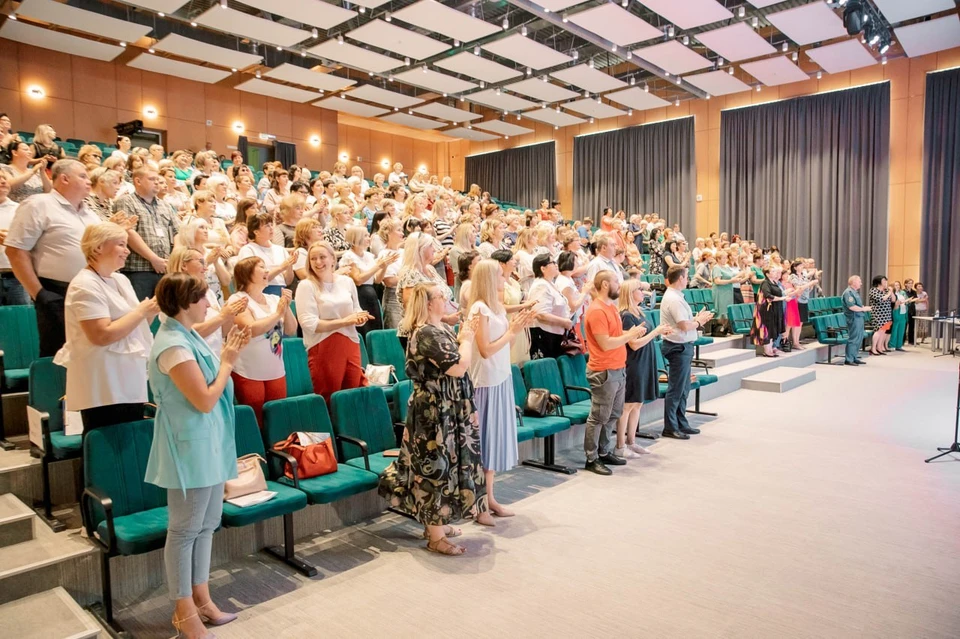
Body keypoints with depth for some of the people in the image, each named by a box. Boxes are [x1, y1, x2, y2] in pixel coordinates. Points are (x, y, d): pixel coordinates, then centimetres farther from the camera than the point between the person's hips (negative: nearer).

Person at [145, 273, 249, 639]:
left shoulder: (187, 336, 8)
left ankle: (201, 598, 31)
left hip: (208, 443, 10)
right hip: (190, 447, -10)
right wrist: (228, 361, -11)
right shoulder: (173, 345, -22)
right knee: (185, 530, 5)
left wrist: (227, 355, 4)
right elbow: (205, 400, -22)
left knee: (207, 524, 17)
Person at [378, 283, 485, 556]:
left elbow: (455, 359, 17)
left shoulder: (440, 328, 10)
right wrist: (467, 339, -11)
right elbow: (459, 368, -24)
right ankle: (435, 537, 11)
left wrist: (464, 337, 5)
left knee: (443, 464, 18)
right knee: (437, 467, -1)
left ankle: (436, 522, 32)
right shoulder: (426, 333, -21)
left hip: (447, 409, 10)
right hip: (435, 411, -10)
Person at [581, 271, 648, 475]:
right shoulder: (596, 311, -18)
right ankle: (591, 459, 10)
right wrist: (630, 335, -14)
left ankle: (604, 452, 29)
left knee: (614, 414, 17)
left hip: (618, 369, 10)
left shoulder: (611, 307, 13)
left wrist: (631, 332, 3)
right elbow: (606, 344, -22)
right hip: (604, 372, -10)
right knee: (599, 417, -1)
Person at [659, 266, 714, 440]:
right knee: (676, 389, -2)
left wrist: (697, 319, 3)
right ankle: (670, 428, 7)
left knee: (683, 388, 17)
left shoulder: (674, 296, 12)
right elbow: (685, 326, -23)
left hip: (682, 347, 10)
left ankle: (681, 424, 26)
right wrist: (699, 321, -5)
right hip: (679, 347, -10)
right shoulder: (674, 299, -19)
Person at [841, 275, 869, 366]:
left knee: (859, 338, 15)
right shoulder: (848, 292, -15)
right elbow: (851, 306, -24)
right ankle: (848, 360, -3)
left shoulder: (855, 292, 17)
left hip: (859, 317, 10)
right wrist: (863, 309, -14)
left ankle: (854, 358, 23)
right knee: (853, 339, -8)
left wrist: (865, 308, 8)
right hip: (853, 318, -10)